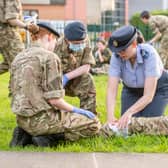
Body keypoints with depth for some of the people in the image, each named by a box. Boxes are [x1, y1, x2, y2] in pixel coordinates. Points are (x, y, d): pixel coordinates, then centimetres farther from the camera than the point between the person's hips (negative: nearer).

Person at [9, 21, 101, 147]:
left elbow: (17, 92, 14)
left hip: (22, 119, 8)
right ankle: (48, 138, -10)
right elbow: (54, 99, -18)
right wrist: (76, 110, -3)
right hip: (41, 119, -8)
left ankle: (27, 134, 10)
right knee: (93, 124, 2)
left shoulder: (19, 58, 10)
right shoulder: (50, 57, -13)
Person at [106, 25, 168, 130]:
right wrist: (110, 116, -46)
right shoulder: (117, 56, -27)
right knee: (127, 125, -12)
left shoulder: (149, 54, -37)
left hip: (158, 89, -3)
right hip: (132, 89, 3)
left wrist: (129, 113, -53)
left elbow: (148, 96, -38)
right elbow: (111, 90, -29)